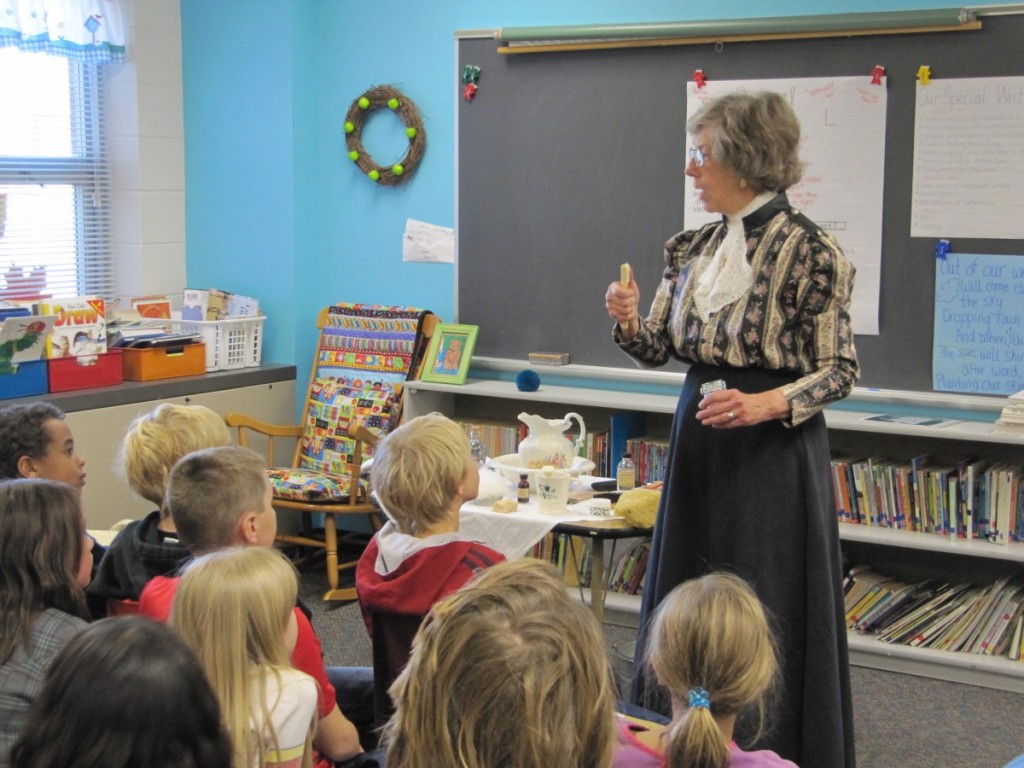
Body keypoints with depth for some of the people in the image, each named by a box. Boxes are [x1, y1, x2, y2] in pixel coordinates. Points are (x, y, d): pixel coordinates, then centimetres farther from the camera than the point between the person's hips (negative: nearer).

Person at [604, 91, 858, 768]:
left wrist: (765, 404, -24)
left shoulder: (809, 251, -13)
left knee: (765, 610, 1)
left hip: (773, 451, -7)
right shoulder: (695, 248, 7)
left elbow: (841, 371, -9)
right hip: (699, 439, 7)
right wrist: (630, 322, -10)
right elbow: (658, 349, 11)